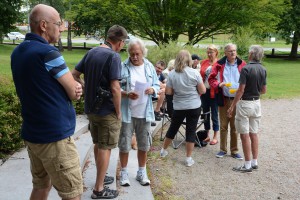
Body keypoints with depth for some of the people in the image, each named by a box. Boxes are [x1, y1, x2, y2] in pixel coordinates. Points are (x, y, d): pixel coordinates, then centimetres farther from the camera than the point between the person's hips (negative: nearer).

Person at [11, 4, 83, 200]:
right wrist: (76, 88, 10)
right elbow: (74, 93, -12)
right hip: (54, 136, -9)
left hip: (32, 133, 9)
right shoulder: (47, 52, -18)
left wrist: (72, 87, -1)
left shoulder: (18, 52, 8)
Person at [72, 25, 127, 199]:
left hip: (90, 108, 8)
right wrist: (118, 112, -13)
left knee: (98, 144, 21)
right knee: (105, 148, 4)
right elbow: (115, 88, -24)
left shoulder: (91, 52, 5)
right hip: (107, 111, -8)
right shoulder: (113, 56, -19)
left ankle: (101, 177, 38)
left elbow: (74, 74, 8)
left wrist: (87, 88, 9)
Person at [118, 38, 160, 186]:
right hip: (126, 113, -3)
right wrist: (127, 94, -23)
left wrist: (152, 90, -12)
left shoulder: (149, 67, 6)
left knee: (143, 145, 12)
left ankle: (142, 172, 29)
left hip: (144, 113, 3)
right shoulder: (122, 67, -6)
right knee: (124, 145, 5)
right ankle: (124, 172, 23)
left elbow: (157, 85, 10)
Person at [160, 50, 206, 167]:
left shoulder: (172, 74, -6)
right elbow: (202, 90, -6)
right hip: (194, 106, -1)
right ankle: (189, 159, 11)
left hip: (179, 107, 2)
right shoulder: (194, 73, -9)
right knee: (191, 131, 6)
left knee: (173, 128, 18)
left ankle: (163, 151, 35)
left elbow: (168, 92, -3)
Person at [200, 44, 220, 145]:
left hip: (214, 92, -5)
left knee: (214, 115, 3)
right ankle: (207, 135, 25)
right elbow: (201, 75, 11)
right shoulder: (204, 62, 8)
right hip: (204, 91, 5)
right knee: (205, 113, 13)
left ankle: (215, 137, 15)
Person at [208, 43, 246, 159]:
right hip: (224, 100, 0)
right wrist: (218, 84, -15)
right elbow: (211, 79, 4)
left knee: (235, 127, 7)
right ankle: (223, 149, 22)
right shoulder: (220, 64, 1)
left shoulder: (242, 64, 2)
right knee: (223, 126, 9)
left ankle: (234, 151, 19)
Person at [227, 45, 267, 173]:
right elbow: (264, 90, 10)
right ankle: (254, 162, 21)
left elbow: (241, 90, -17)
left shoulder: (246, 69, -16)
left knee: (245, 135, 1)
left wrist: (232, 107, -11)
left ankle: (248, 165, 7)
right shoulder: (263, 70, 4)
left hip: (245, 103, -7)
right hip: (257, 103, 7)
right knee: (254, 133, 14)